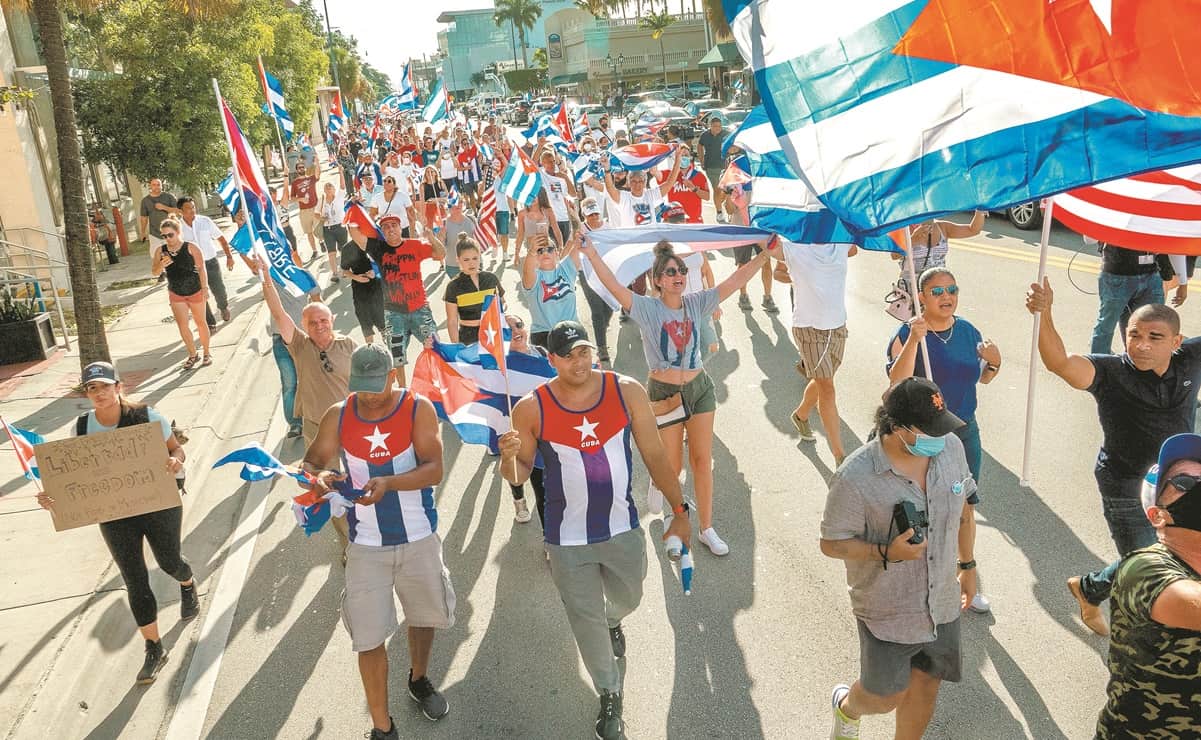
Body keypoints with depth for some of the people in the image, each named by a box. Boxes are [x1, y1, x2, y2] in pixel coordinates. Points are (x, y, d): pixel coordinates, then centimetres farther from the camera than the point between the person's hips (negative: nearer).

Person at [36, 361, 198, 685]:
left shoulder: (146, 416, -16)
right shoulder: (82, 426, -6)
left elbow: (176, 449, -7)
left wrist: (175, 461, -31)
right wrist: (56, 498, -16)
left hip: (158, 506, -2)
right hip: (114, 516, 3)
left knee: (169, 562, 19)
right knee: (135, 581, 7)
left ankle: (188, 586, 58)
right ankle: (154, 649, 21)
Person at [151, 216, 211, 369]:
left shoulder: (191, 248, -12)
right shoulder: (161, 251, -2)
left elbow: (201, 269, -10)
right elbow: (154, 273, 1)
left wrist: (205, 288, -14)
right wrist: (161, 265, -21)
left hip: (195, 291, -3)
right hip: (176, 294, 3)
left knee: (200, 322, 10)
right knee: (182, 326, 0)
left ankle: (206, 353, 25)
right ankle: (193, 355, 16)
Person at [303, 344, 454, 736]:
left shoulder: (418, 409, -12)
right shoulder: (338, 416, -5)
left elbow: (434, 469, -18)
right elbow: (311, 461, -1)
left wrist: (388, 483, -35)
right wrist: (318, 476, -25)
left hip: (419, 538, 0)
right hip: (366, 545, 0)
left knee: (424, 616, 21)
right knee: (370, 637, 0)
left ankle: (419, 679, 50)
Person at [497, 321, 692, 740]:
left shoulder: (627, 392, -11)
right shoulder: (531, 409, -14)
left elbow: (654, 455, -3)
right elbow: (519, 474, -4)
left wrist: (679, 510, -3)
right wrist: (509, 458, -28)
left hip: (623, 529, 2)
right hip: (567, 540, -2)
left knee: (627, 599, 25)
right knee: (586, 621, 12)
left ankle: (612, 620, 64)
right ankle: (610, 696, 38)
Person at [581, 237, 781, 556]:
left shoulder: (696, 303, -2)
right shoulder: (647, 309, -13)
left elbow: (735, 280, -5)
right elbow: (614, 286, -26)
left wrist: (765, 255, -12)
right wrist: (592, 255, -38)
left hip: (700, 388, 3)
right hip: (663, 393, -3)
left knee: (702, 460, 8)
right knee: (672, 466, 7)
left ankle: (707, 529, 21)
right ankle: (658, 482, 46)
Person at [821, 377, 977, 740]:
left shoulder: (951, 448, -10)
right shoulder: (855, 478, -27)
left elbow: (962, 508, 7)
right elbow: (831, 543, -17)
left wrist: (968, 565, 15)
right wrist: (886, 553, -31)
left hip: (941, 604, 5)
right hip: (887, 611, -5)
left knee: (925, 685, 19)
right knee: (884, 698, 11)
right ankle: (846, 706, 46)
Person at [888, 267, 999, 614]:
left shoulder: (968, 331, 1)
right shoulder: (908, 333, -15)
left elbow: (983, 379, 14)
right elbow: (898, 382, -29)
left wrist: (994, 363, -8)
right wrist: (914, 340, -38)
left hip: (964, 432, 4)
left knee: (965, 507, 13)